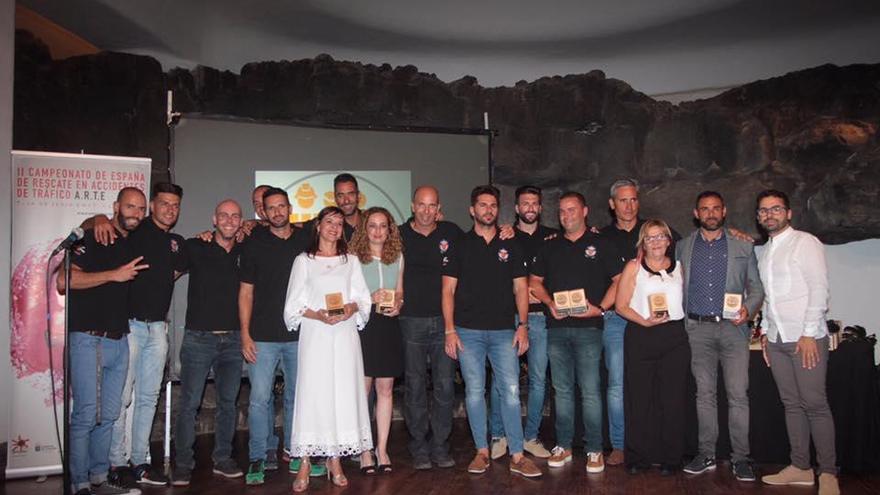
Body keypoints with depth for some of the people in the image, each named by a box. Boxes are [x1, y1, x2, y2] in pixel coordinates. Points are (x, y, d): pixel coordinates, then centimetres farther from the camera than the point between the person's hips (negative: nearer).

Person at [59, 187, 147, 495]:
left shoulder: (134, 245, 16)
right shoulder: (93, 238, -6)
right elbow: (63, 281, -17)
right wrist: (114, 275, -18)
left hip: (119, 341, 7)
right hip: (89, 340, -7)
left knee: (108, 415, 11)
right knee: (86, 415, -6)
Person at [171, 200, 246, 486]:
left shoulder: (244, 253, 7)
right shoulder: (195, 247, -1)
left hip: (232, 339, 3)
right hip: (199, 337, -3)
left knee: (228, 402, 10)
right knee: (189, 403, -1)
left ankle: (223, 459, 22)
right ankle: (183, 464, 11)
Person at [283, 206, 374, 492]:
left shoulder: (351, 261, 15)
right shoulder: (304, 261, 9)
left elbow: (363, 298, 11)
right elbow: (293, 305, 3)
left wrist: (351, 309, -10)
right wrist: (318, 315, -13)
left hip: (345, 335, 2)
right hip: (314, 335, -2)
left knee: (344, 392, 0)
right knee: (312, 393, -6)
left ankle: (335, 460, 9)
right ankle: (305, 464, 0)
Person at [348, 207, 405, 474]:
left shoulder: (397, 256, 10)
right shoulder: (353, 257, -2)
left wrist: (396, 305, -3)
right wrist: (370, 298, -16)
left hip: (388, 325, 4)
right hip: (362, 324, -3)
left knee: (385, 389, 6)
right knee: (363, 389, 0)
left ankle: (382, 448, 16)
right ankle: (364, 450, 10)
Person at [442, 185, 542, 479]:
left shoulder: (510, 246, 11)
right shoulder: (460, 246, 6)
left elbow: (520, 289, 9)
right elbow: (448, 291, 3)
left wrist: (523, 326, -2)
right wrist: (450, 330, -6)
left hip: (504, 331, 1)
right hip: (468, 331, -1)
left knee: (511, 391, -3)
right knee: (474, 392, 3)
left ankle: (517, 456, 4)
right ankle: (482, 452, 15)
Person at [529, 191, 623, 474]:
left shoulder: (600, 244, 6)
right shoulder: (550, 247, 15)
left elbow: (619, 280, 2)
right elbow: (535, 282, 16)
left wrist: (600, 307, -10)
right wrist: (551, 304, -1)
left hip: (588, 326, -3)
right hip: (557, 327, 3)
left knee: (590, 391, -3)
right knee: (562, 390, 9)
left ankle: (594, 450, 6)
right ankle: (563, 446, 17)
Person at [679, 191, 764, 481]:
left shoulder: (743, 247, 10)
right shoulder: (683, 247, 12)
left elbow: (756, 289, 9)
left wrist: (748, 309, -8)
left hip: (733, 328, -1)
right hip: (698, 329, 1)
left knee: (738, 395, -4)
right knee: (704, 394, 6)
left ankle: (740, 458, 4)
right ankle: (706, 454, 14)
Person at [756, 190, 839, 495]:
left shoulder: (805, 242, -4)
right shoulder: (765, 251, 16)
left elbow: (819, 289, -11)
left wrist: (809, 334, -16)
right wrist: (765, 331, 13)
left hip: (806, 337, -7)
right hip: (777, 340, 7)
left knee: (815, 405, -5)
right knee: (792, 404, 9)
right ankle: (800, 468, 16)